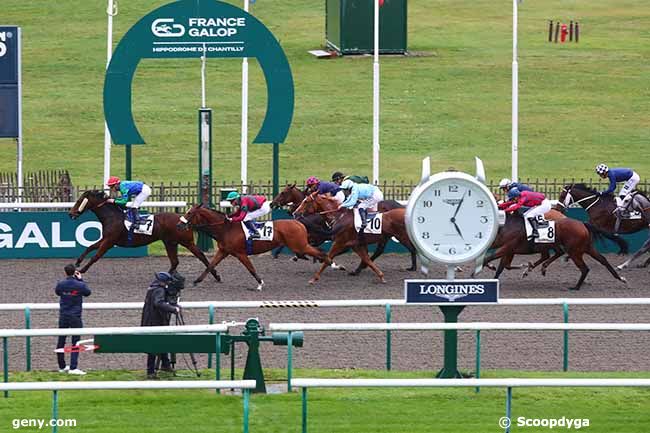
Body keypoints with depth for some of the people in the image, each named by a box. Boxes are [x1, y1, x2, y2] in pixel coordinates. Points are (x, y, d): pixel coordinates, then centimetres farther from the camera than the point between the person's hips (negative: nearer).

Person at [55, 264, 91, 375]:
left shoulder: (61, 284, -7)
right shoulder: (80, 285, -12)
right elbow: (87, 292, 8)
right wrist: (80, 280, 12)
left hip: (63, 317, 2)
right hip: (76, 316, -2)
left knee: (61, 342, 14)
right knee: (75, 343, 1)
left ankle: (62, 366, 24)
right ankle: (73, 367, -9)